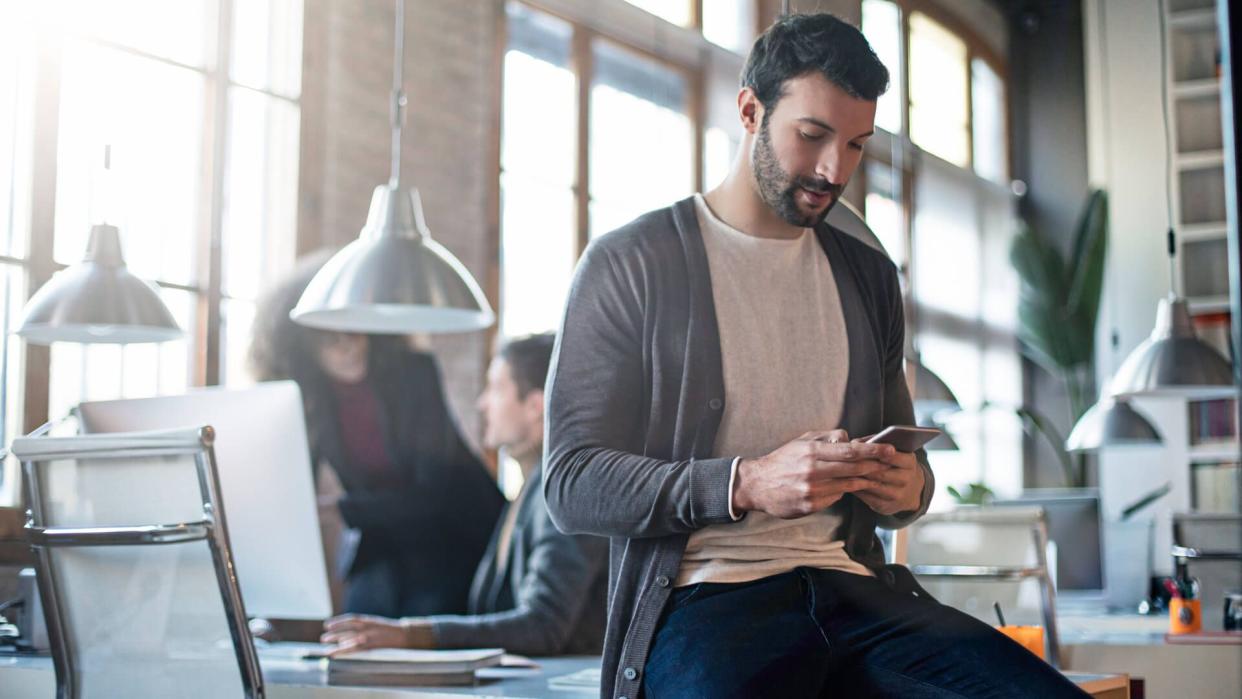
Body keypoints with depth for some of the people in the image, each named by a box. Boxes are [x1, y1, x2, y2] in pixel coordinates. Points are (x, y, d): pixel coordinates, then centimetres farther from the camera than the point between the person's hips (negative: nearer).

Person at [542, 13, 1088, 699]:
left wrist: (909, 487, 1)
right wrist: (746, 485, -18)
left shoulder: (869, 277, 20)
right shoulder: (627, 265, 3)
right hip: (703, 596, -5)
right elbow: (571, 486, -4)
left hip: (854, 587, 5)